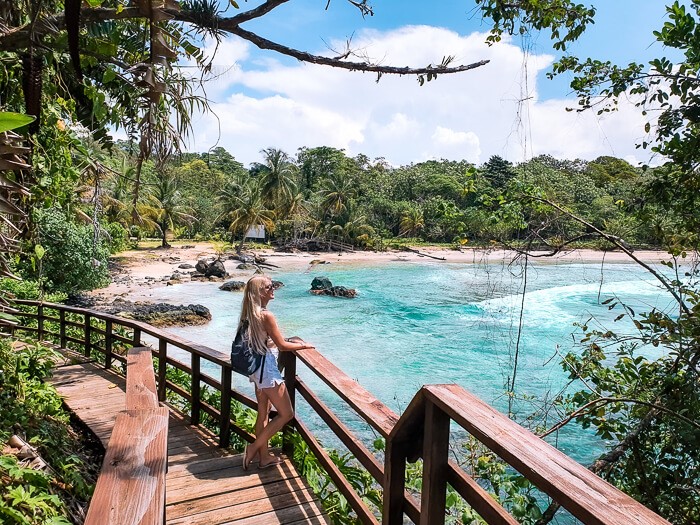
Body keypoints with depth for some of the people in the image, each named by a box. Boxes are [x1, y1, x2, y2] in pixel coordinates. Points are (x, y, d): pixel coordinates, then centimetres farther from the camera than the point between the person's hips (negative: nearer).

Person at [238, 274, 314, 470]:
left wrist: (289, 339, 15)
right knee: (286, 414, 4)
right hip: (268, 370, -9)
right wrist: (304, 345, -2)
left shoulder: (250, 314, 5)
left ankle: (264, 456, 28)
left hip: (257, 368, 9)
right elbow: (282, 346, -17)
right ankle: (254, 447, 8)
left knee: (263, 413, 18)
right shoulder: (267, 316, -22)